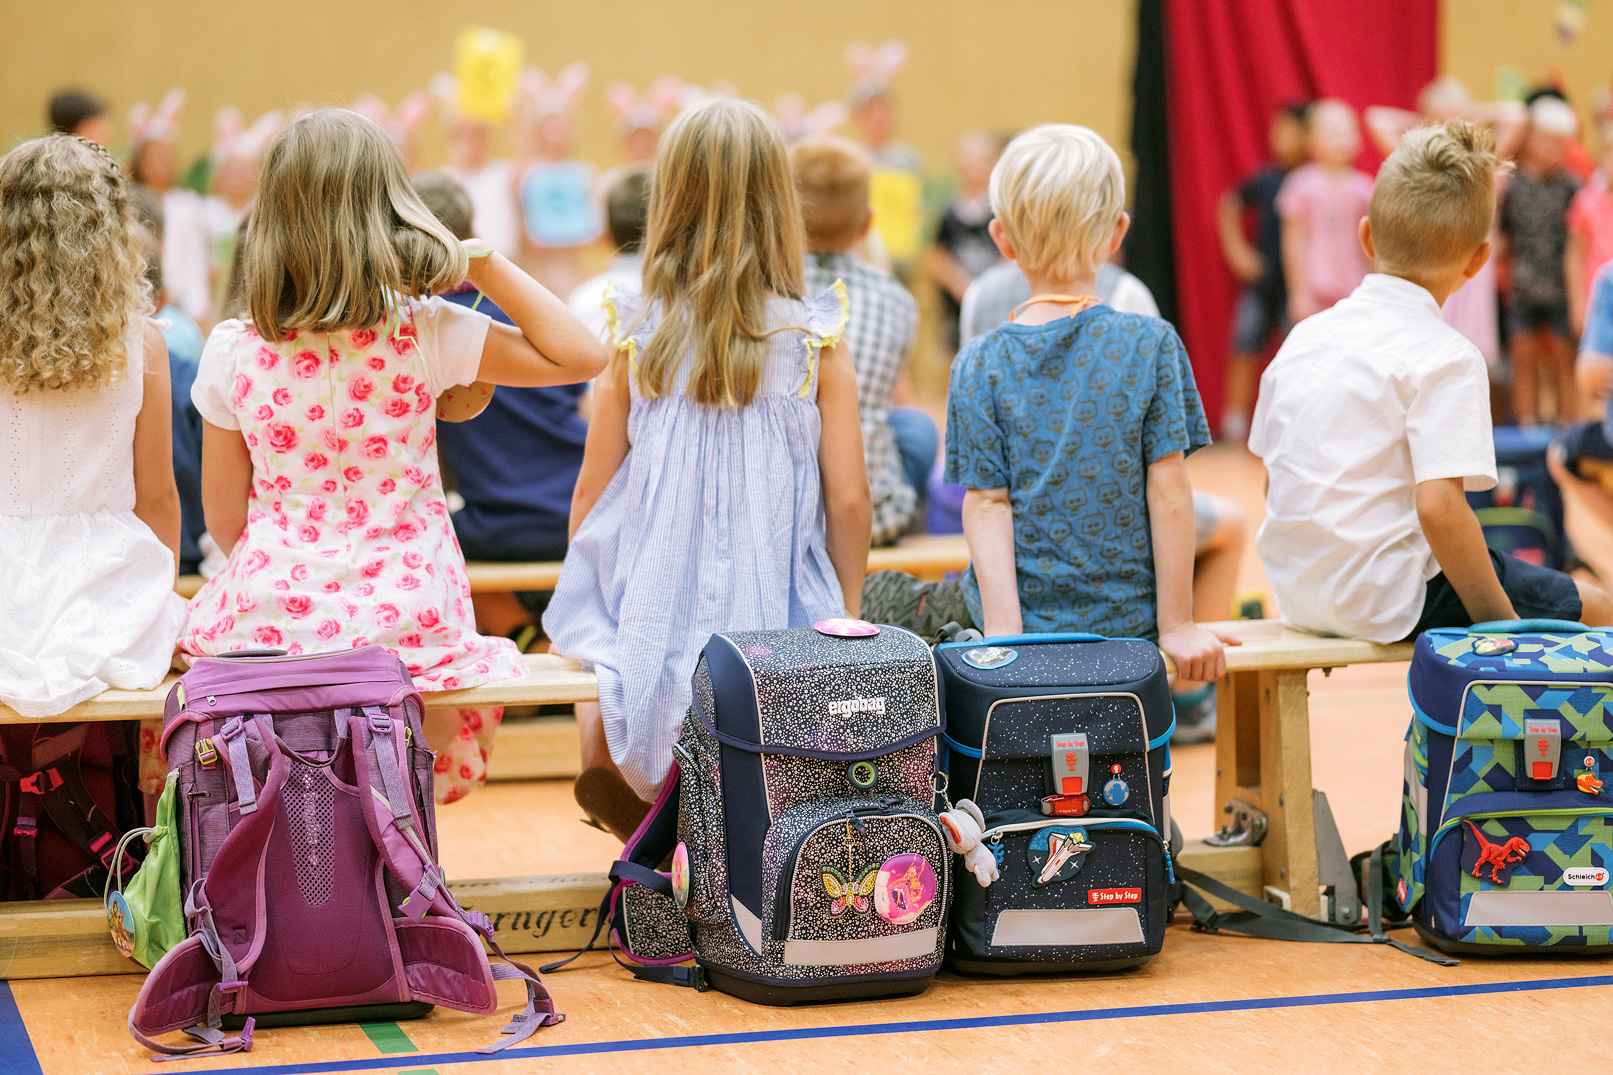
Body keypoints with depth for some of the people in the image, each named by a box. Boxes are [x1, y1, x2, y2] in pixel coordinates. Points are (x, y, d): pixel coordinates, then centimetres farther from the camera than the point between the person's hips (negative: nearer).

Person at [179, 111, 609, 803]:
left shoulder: (231, 354, -6)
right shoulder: (425, 336, -11)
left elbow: (225, 521, 2)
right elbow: (582, 356, -9)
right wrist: (486, 264, -8)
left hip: (272, 615, 1)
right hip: (407, 616, -1)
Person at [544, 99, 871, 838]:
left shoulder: (637, 340, -4)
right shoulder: (816, 342, -6)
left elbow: (590, 496, 3)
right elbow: (848, 500, -3)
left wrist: (584, 609, 19)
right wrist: (845, 614, 12)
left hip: (655, 631, 1)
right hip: (782, 630, -1)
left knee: (597, 724, 24)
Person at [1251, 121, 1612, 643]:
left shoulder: (1305, 336, 7)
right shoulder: (1445, 357, -16)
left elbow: (1277, 469, 13)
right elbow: (1438, 506, -25)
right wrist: (1498, 619, -14)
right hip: (1390, 600, -8)